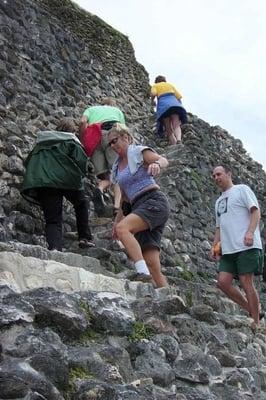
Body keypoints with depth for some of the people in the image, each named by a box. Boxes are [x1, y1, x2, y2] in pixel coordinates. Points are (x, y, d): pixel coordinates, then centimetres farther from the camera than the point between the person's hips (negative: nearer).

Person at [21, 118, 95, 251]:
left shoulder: (41, 142, 26)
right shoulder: (71, 141, 11)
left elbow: (27, 162, 24)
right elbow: (81, 161, -3)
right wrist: (79, 177, 11)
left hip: (41, 181, 3)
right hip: (67, 180, -3)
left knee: (52, 220, 3)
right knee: (81, 204, 24)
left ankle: (54, 248, -19)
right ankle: (85, 238, 18)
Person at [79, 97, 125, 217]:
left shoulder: (91, 109, 34)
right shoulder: (117, 111, 35)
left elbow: (83, 122, 11)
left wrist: (83, 142, 15)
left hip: (94, 140, 2)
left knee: (105, 177, 3)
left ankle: (100, 189, -31)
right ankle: (117, 206, -30)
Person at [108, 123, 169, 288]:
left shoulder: (138, 151, 3)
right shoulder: (117, 166, 23)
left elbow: (164, 160, -15)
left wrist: (157, 164, -37)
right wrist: (117, 219, 22)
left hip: (154, 201, -7)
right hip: (138, 207, 7)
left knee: (123, 228, -30)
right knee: (152, 265, -4)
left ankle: (142, 272, -34)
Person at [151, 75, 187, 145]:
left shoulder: (155, 86, 25)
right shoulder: (170, 85, 32)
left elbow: (153, 93, 2)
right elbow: (179, 97, 21)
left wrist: (152, 100, 20)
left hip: (163, 106, -1)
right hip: (174, 103, 1)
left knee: (169, 130, -4)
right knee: (176, 126, -18)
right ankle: (179, 140, -48)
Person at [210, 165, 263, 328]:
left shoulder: (242, 189, 4)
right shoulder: (219, 201, 26)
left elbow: (256, 211, -6)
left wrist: (250, 232, -21)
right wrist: (214, 246, 14)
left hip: (246, 246, -7)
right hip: (228, 249, 7)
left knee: (246, 282, -9)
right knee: (223, 282, -4)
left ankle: (256, 323, 0)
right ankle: (251, 311, 10)